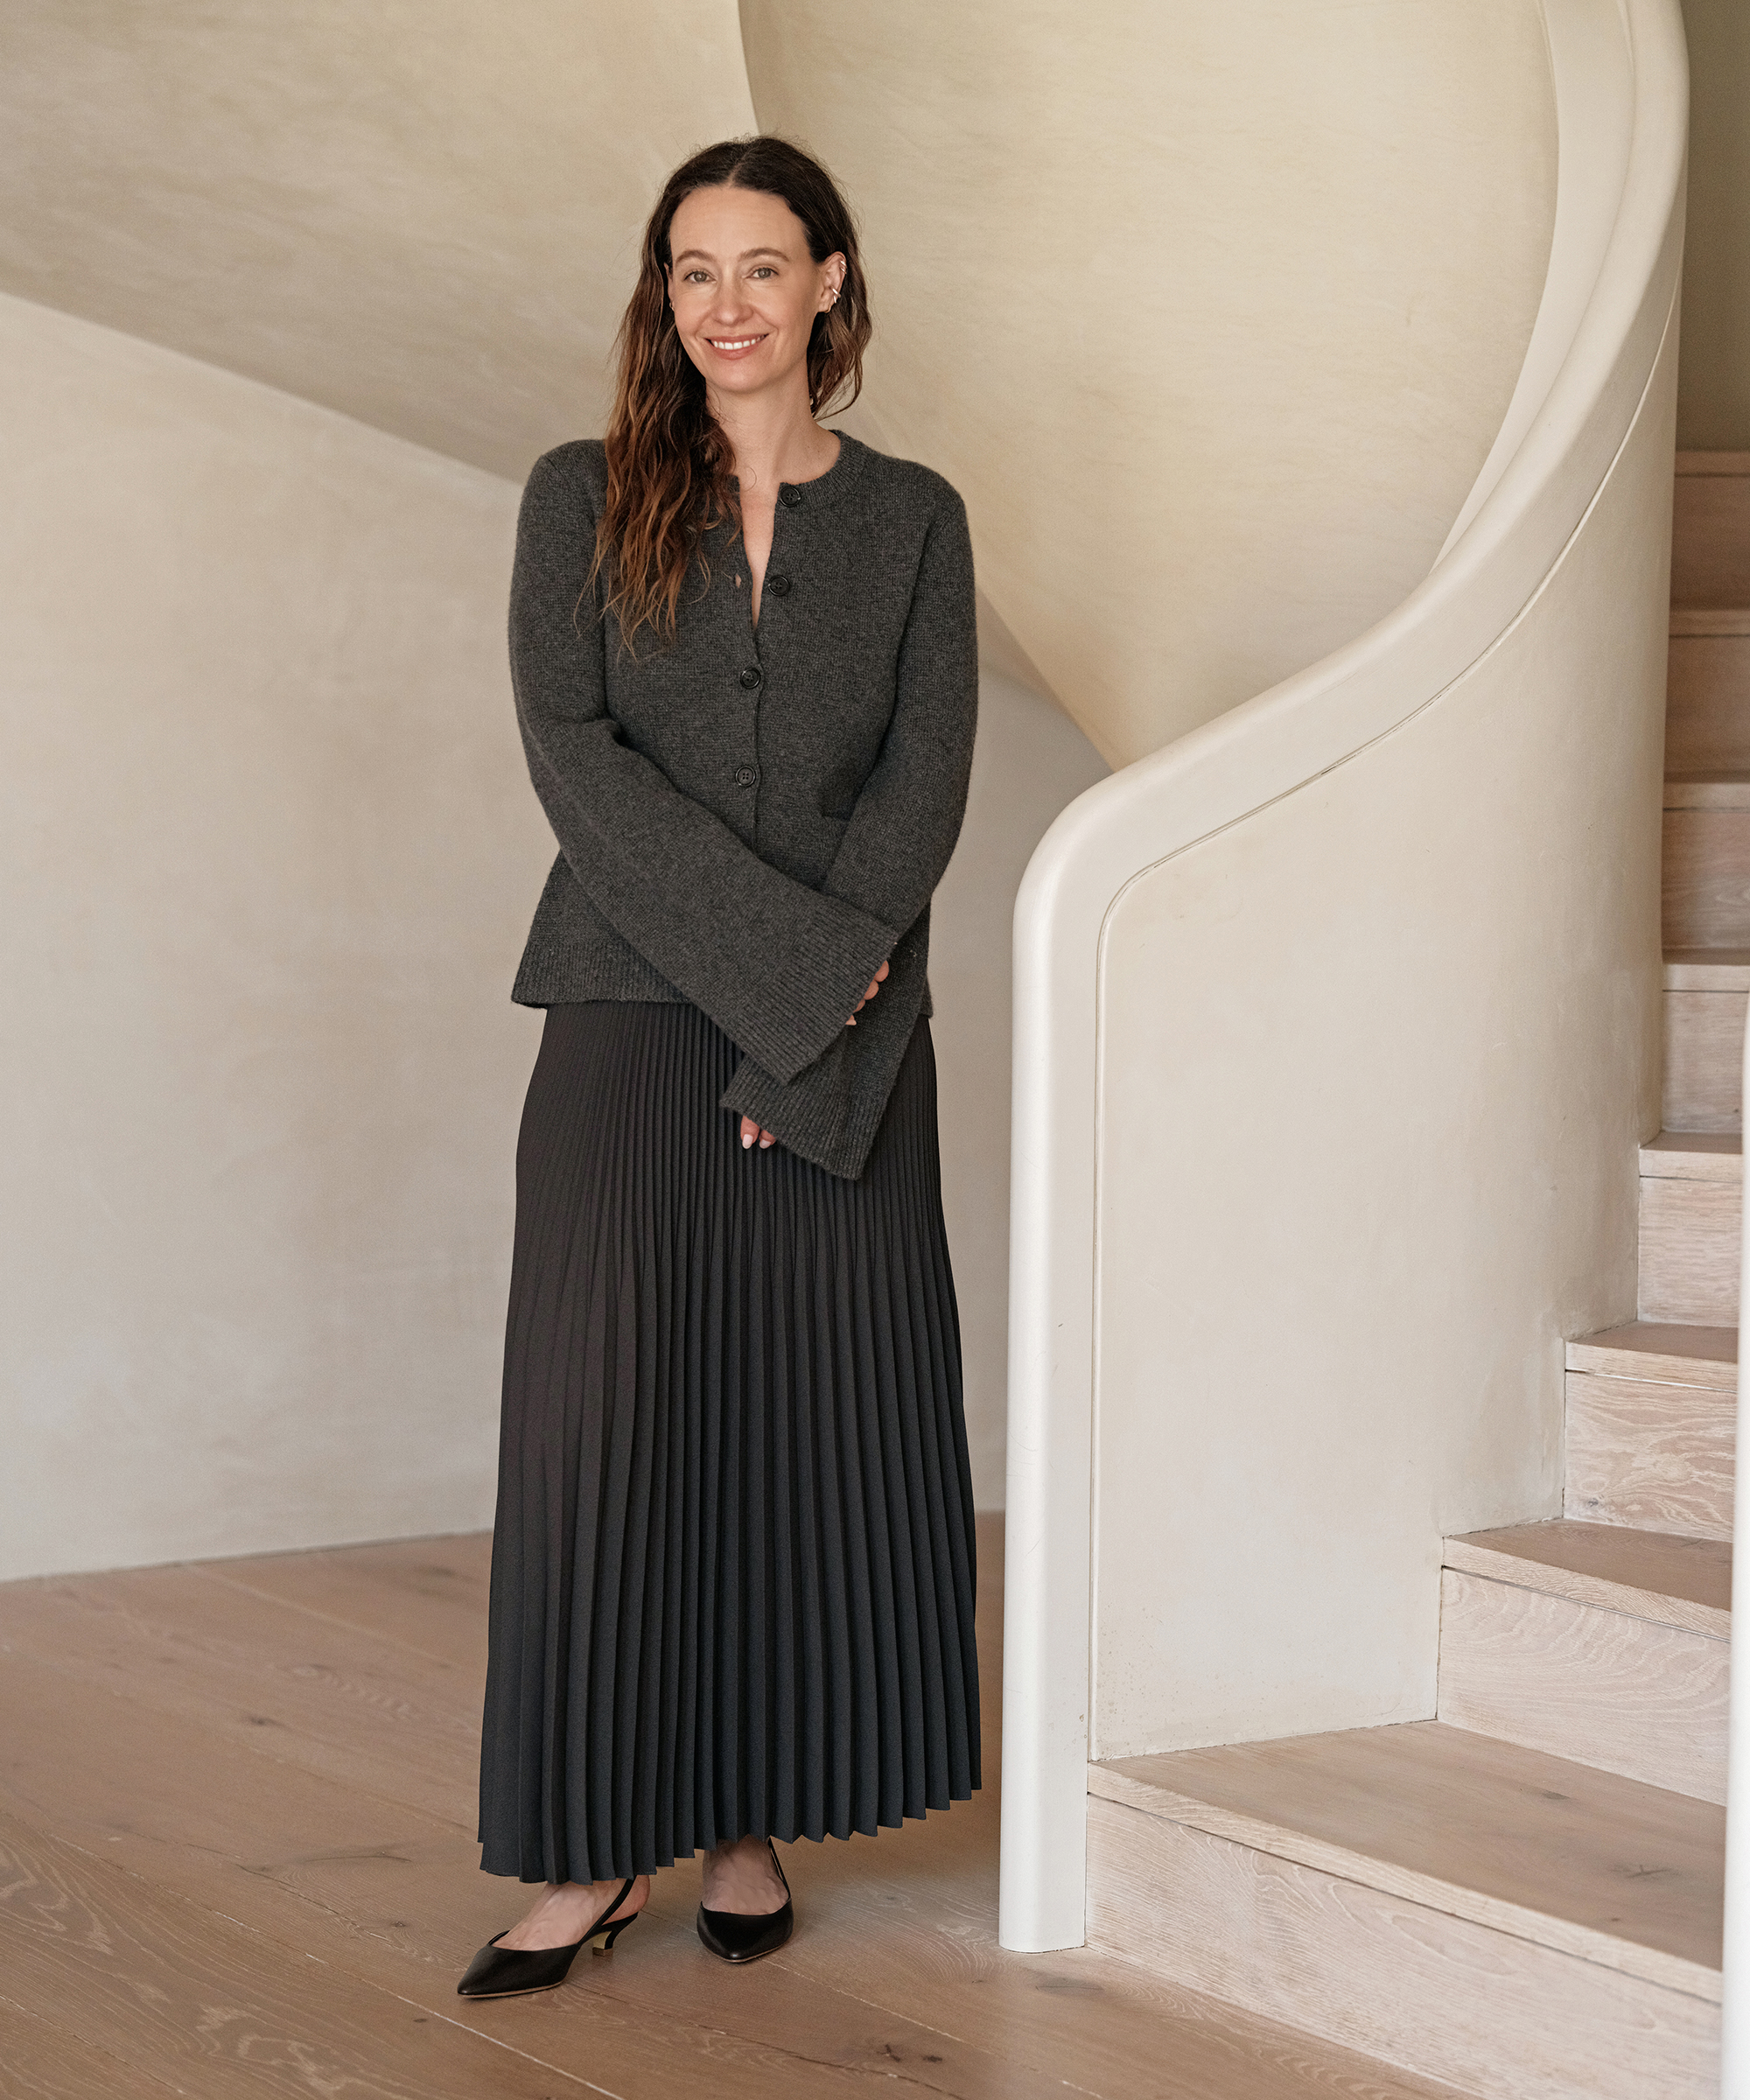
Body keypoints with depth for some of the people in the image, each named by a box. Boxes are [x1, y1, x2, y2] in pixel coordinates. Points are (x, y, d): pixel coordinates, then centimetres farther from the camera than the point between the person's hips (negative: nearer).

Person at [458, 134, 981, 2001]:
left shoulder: (911, 520, 9)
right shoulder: (584, 498, 6)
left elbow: (925, 784, 0)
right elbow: (573, 757, -5)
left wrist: (809, 1026, -12)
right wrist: (795, 953, -14)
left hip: (848, 1048, 1)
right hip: (634, 1021, -1)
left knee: (815, 1420, 2)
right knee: (603, 1412, -5)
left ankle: (754, 1823, 14)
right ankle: (594, 1847, 3)